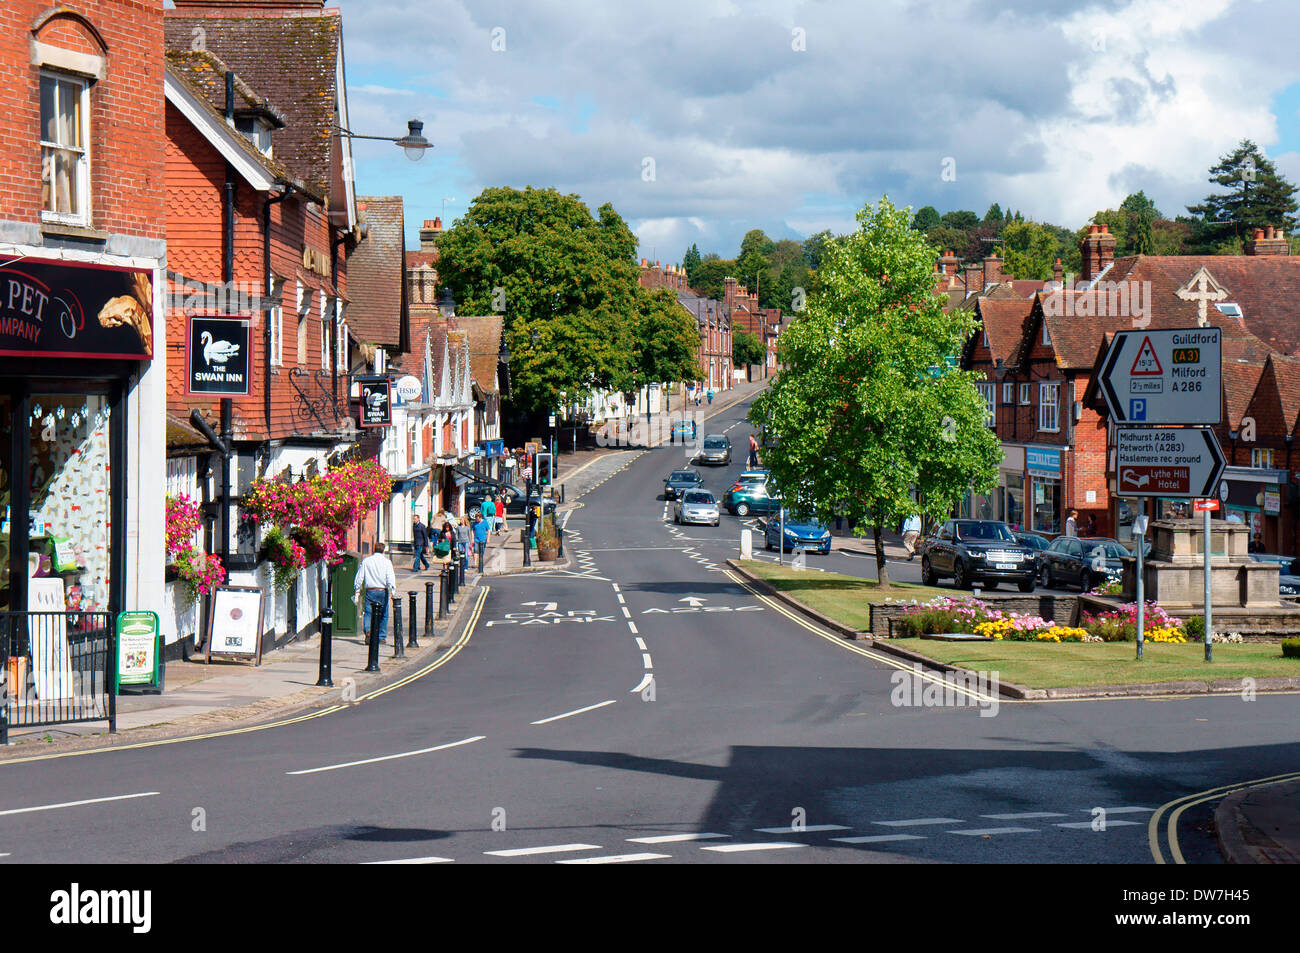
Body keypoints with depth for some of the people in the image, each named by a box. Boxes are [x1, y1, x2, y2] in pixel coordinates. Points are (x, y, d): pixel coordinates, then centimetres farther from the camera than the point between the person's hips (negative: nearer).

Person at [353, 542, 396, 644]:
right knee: (383, 615, 8)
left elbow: (359, 577, 8)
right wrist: (392, 591, -13)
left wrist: (357, 590, 17)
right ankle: (381, 638, 10)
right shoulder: (386, 562, 0)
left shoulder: (366, 561, 5)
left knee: (368, 612, 1)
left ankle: (368, 629, -27)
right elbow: (390, 578, -9)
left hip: (370, 591, 1)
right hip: (383, 591, -1)